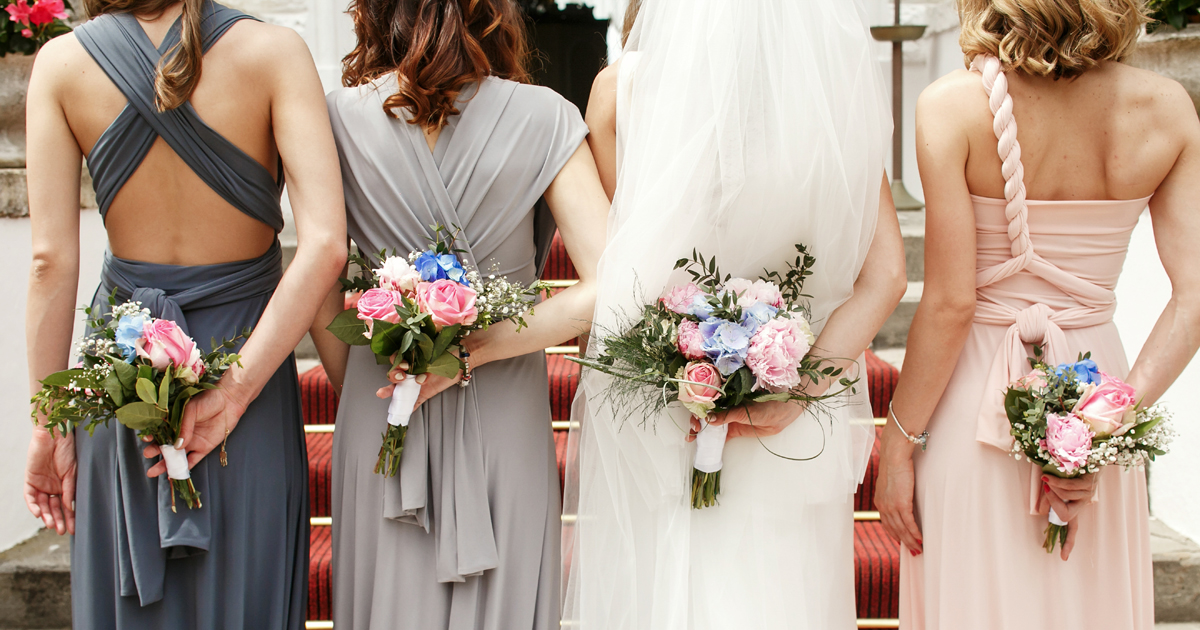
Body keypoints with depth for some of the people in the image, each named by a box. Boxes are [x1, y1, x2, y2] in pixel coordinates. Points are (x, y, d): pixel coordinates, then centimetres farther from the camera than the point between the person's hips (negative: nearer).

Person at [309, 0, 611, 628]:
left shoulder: (338, 117, -8)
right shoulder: (544, 117, -10)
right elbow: (609, 287, -17)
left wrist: (353, 390, 12)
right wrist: (474, 349, -13)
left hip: (381, 409, 1)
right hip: (507, 417, -1)